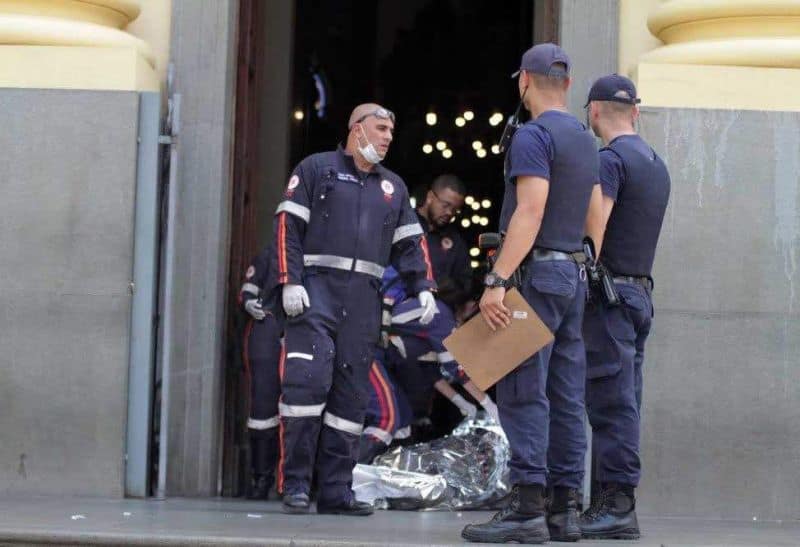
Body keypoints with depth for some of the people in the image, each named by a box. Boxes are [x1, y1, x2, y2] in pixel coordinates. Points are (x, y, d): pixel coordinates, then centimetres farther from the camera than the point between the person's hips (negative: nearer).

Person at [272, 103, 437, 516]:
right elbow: (288, 224, -1)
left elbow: (410, 243, 21)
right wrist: (290, 281, -12)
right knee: (307, 382, -16)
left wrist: (423, 287, 5)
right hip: (317, 289, -5)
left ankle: (335, 490, 6)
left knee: (351, 395, 3)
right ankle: (295, 483, -10)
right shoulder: (316, 169, 7)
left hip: (364, 300, 5)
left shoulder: (393, 186, 22)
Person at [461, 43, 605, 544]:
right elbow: (595, 217, 20)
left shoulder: (534, 135, -10)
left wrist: (497, 279, -23)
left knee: (523, 391, -10)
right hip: (576, 275, 9)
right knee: (566, 396, 8)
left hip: (537, 274, -9)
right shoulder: (585, 139, 17)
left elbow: (530, 211, -20)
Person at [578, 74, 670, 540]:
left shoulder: (610, 160, -10)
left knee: (612, 403, -10)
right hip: (641, 290, 9)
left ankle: (617, 505, -12)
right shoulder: (657, 164, 18)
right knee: (623, 402, 8)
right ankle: (611, 502, 9)